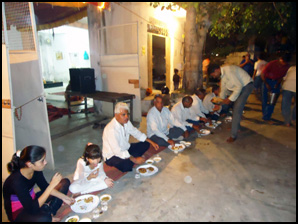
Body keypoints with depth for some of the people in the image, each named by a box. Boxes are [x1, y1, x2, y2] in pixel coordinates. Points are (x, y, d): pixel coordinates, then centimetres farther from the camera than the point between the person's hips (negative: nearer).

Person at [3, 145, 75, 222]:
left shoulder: (35, 170, -14)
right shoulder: (16, 181, -34)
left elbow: (45, 187, 2)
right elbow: (32, 209, -33)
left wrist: (63, 197, -8)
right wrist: (52, 185, -37)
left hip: (32, 201, 7)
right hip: (18, 212, -7)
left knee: (65, 182, 1)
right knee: (44, 219, -39)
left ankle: (49, 212, -7)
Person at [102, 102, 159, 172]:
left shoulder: (126, 122, -6)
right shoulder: (111, 129, -31)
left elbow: (136, 133, 9)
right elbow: (117, 151, -33)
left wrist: (151, 142, 3)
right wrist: (134, 160, -30)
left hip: (125, 149, 8)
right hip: (112, 155, -8)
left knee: (145, 144, 1)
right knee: (127, 165, -37)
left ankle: (131, 161, -7)